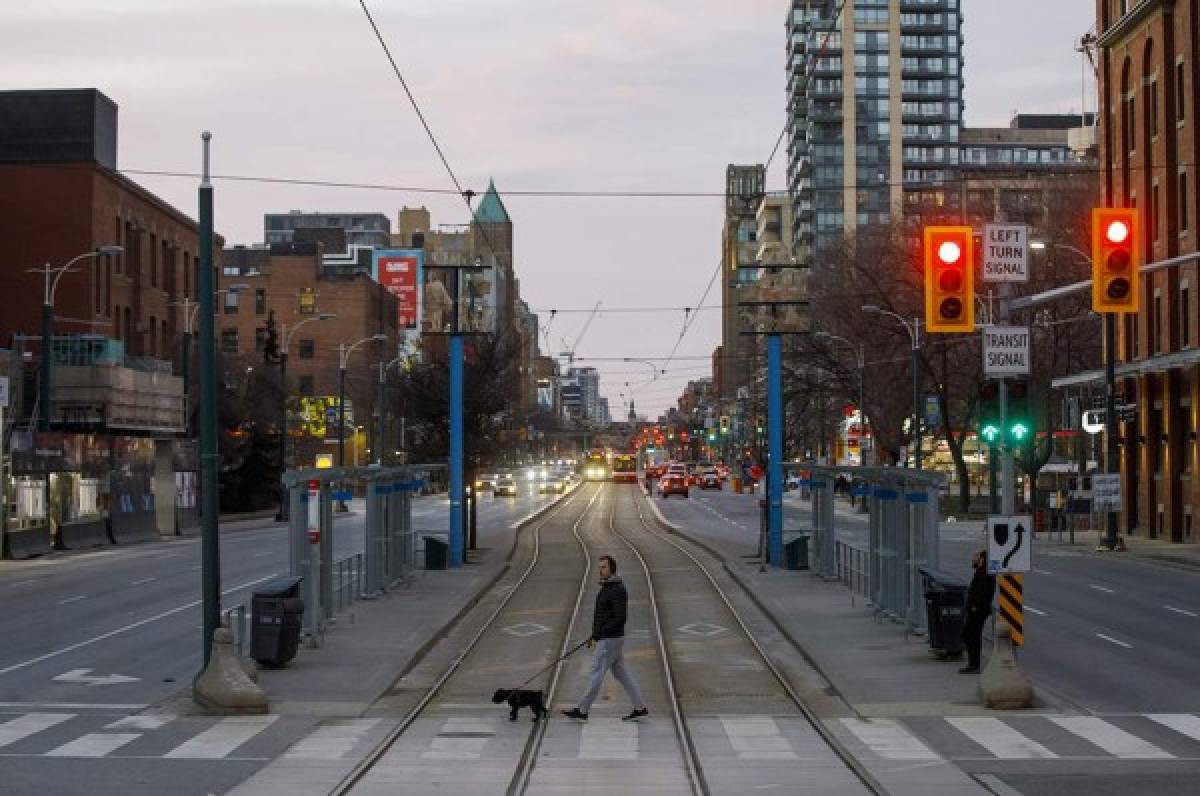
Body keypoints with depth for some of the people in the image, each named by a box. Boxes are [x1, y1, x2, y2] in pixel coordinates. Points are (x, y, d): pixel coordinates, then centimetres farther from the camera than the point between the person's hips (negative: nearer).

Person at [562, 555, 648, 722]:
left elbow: (620, 619, -23)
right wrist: (594, 636, 17)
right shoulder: (606, 588, 14)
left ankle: (582, 710, 3)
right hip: (609, 639, 10)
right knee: (621, 673, 11)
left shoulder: (617, 590, -18)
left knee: (597, 673, -3)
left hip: (610, 640, -10)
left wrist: (599, 634, -22)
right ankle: (640, 708, 13)